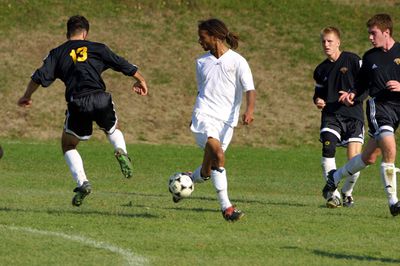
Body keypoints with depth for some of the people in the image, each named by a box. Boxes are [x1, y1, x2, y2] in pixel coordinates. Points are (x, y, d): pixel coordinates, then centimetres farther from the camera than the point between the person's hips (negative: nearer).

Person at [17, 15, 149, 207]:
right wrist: (140, 80, 36)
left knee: (68, 146, 20)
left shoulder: (57, 53, 13)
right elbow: (123, 65, 19)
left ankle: (82, 182, -1)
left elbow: (40, 77, 3)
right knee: (112, 130, 33)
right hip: (101, 99, 1)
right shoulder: (97, 48, 15)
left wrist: (26, 97, 19)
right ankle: (121, 152, -1)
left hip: (77, 104, -1)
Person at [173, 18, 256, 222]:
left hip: (226, 120, -1)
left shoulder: (237, 61, 0)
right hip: (204, 115, 1)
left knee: (208, 169, -1)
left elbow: (249, 89, -8)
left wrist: (249, 110, -26)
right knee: (217, 154, -24)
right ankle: (226, 207, -24)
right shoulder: (202, 62, 13)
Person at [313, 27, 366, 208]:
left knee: (354, 158, -11)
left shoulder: (352, 60, -1)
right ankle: (333, 194, -11)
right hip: (330, 116, 3)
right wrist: (318, 100, 1)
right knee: (327, 150, -19)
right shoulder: (321, 70, 12)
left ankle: (347, 192, 15)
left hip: (353, 114, -3)